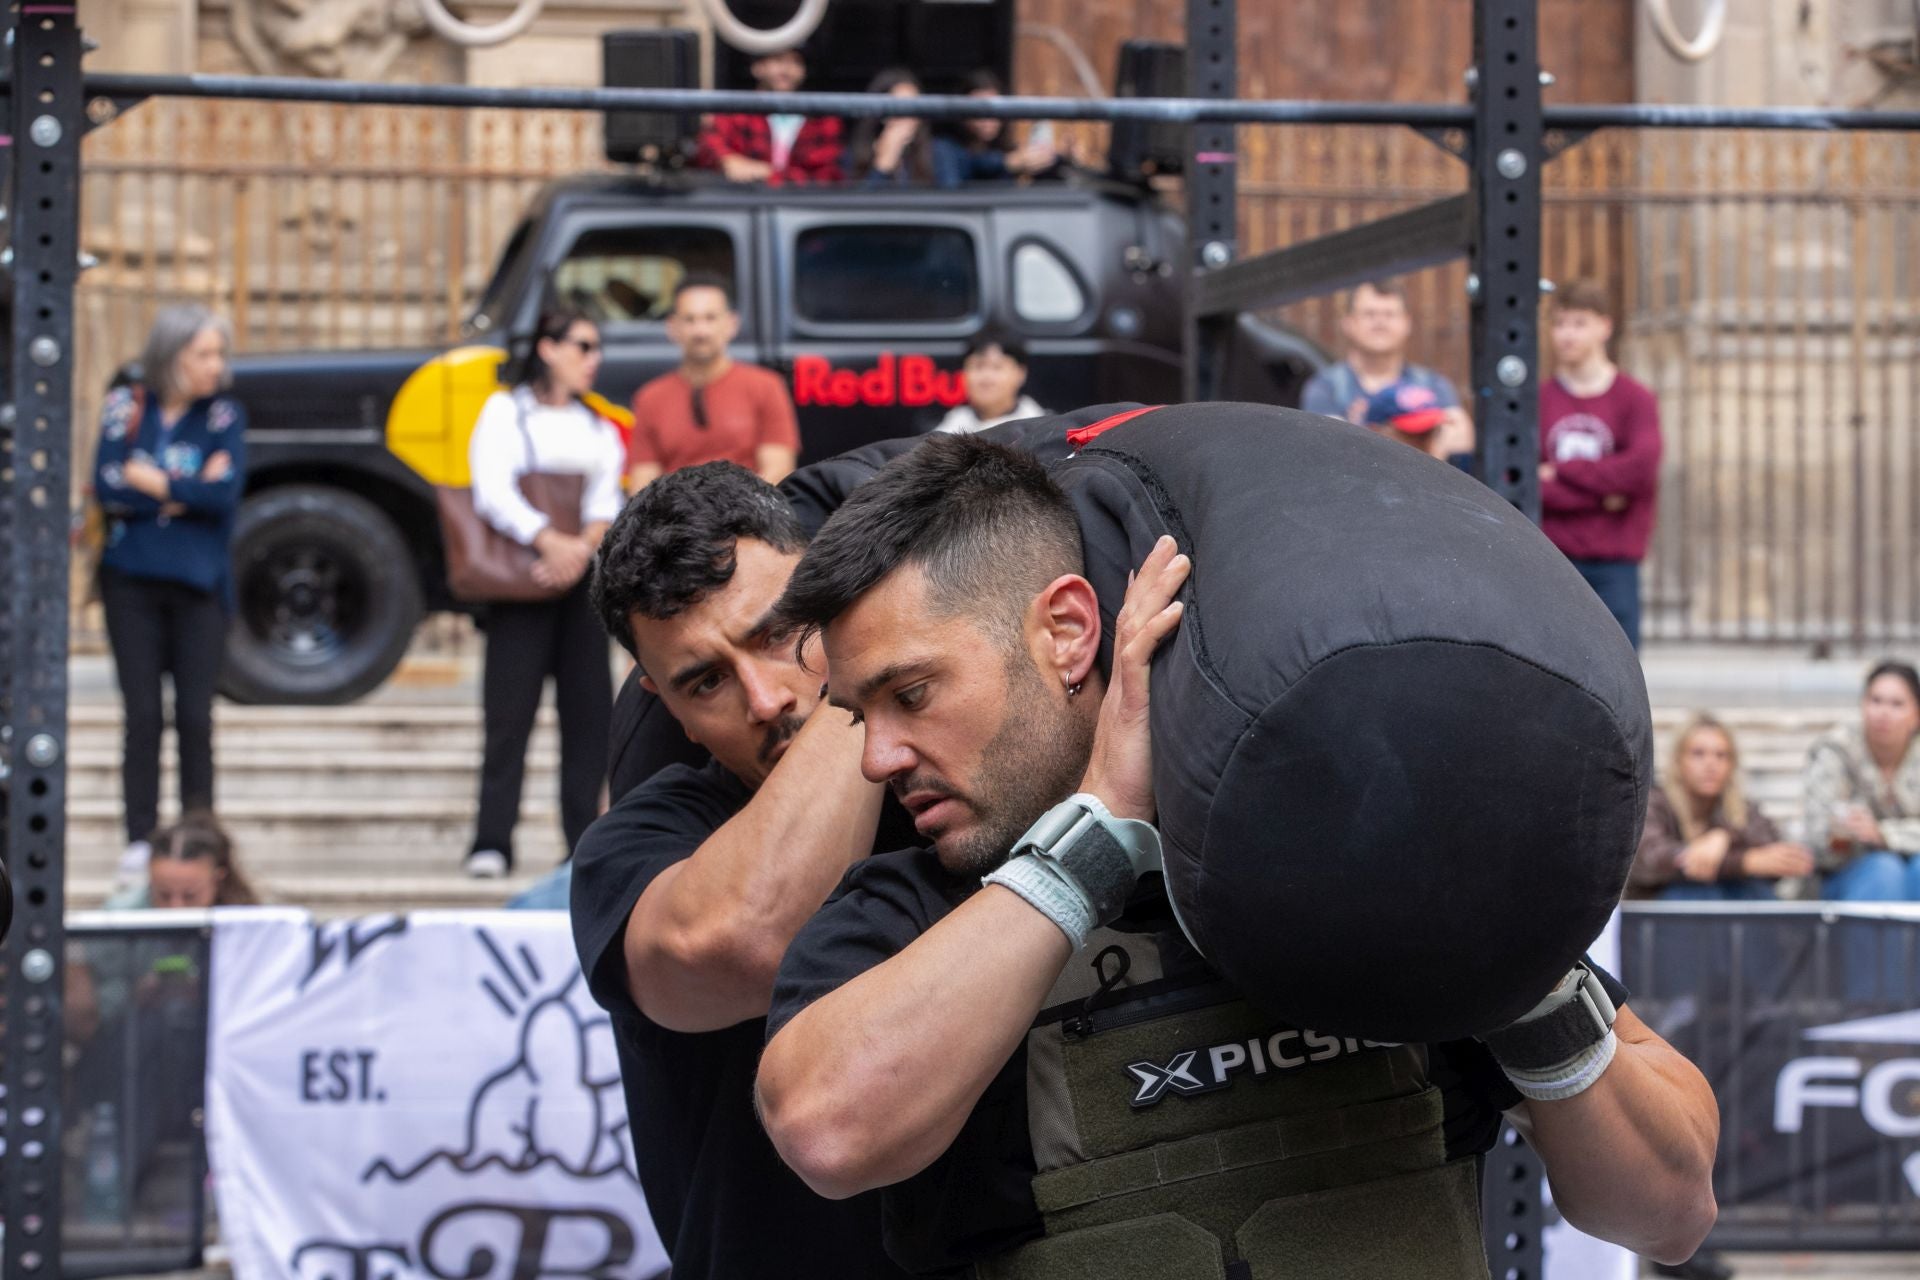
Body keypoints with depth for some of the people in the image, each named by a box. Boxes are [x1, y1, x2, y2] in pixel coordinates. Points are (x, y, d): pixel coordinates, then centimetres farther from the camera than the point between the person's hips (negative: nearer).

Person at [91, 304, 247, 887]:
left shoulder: (224, 414, 2)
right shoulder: (126, 408, 3)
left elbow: (226, 493, -12)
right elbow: (107, 489, -8)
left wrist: (150, 482, -9)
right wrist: (187, 491, -10)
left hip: (199, 583, 0)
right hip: (132, 578, 0)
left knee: (194, 716, -1)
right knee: (143, 713, 0)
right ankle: (140, 843, 4)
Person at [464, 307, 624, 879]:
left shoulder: (598, 429, 20)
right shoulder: (505, 412, 5)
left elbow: (607, 500, 6)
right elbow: (493, 492, -8)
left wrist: (585, 545, -15)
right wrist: (549, 541, -20)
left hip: (583, 577, 5)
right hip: (520, 576, -5)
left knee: (589, 710, 0)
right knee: (510, 712, -8)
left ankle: (584, 839, 3)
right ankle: (492, 843, -8)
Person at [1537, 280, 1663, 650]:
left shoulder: (1636, 399, 3)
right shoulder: (1537, 400, 5)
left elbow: (1643, 467, -12)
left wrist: (1560, 472, -8)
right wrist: (1601, 495, -12)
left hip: (1614, 563, -1)